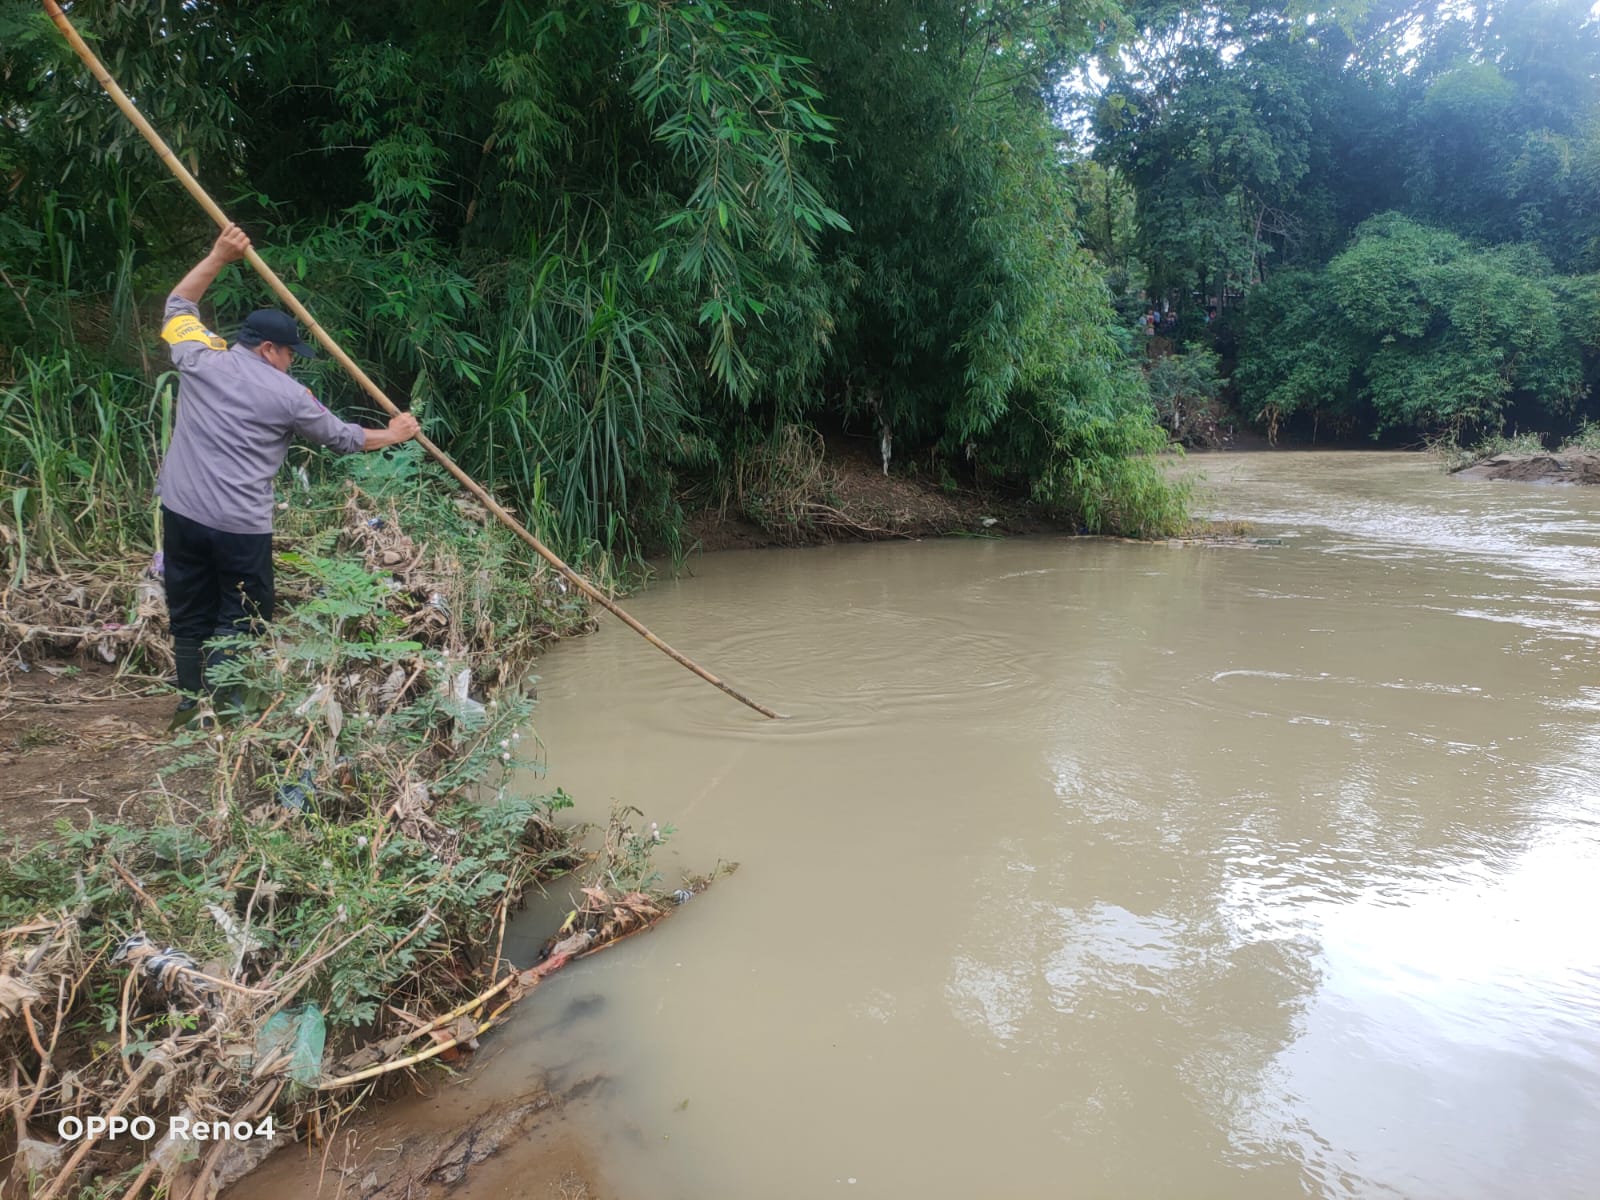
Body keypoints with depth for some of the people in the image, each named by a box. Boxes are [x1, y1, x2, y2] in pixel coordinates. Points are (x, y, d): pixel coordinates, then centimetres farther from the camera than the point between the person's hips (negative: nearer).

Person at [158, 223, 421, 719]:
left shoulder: (198, 358, 5)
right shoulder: (287, 395, -4)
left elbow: (179, 306, 24)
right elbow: (341, 437, 9)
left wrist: (217, 257, 23)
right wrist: (391, 435, 24)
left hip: (181, 511, 5)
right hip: (241, 525, -4)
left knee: (189, 613, 15)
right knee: (241, 619, 7)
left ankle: (192, 699, 24)